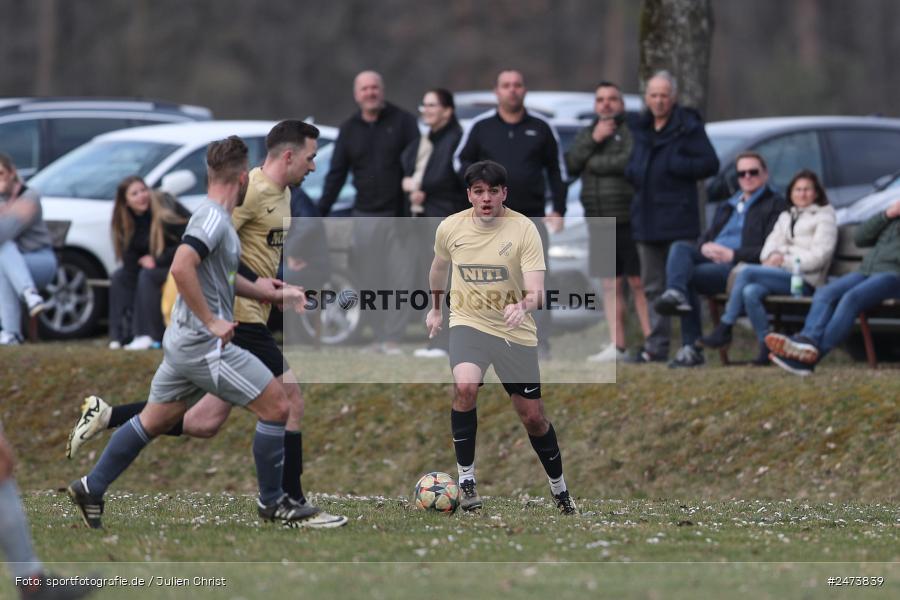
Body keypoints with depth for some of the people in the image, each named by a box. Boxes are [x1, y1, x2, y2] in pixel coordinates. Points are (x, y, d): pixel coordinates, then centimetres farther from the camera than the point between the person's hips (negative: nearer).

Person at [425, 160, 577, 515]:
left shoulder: (523, 229, -14)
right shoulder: (450, 228, -5)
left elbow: (536, 290, -20)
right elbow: (439, 266, 19)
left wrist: (523, 306, -42)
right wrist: (436, 308, 30)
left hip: (515, 332, 0)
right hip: (468, 323, 0)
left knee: (533, 417, 5)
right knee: (465, 387, -29)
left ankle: (558, 486, 30)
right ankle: (466, 479, -17)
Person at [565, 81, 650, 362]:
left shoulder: (632, 130, -2)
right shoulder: (586, 134, 18)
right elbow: (571, 165, 4)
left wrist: (594, 162, -6)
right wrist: (593, 140, -7)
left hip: (630, 220, -6)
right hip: (600, 223, 6)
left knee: (638, 283, -8)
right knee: (611, 285, 6)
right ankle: (617, 346, 9)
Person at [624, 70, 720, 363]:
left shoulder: (688, 128, -5)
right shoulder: (642, 129, 15)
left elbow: (710, 163, -9)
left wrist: (675, 166, -17)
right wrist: (632, 171, 3)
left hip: (678, 219, -7)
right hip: (647, 217, 7)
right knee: (653, 285, 10)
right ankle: (657, 347, 15)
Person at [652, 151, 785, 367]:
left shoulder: (774, 205, 7)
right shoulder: (727, 207, 33)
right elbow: (707, 237, 27)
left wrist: (733, 255, -14)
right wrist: (704, 247, 0)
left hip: (740, 267, -7)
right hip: (711, 258, 7)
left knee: (689, 276, -28)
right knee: (680, 248, -23)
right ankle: (676, 295, -47)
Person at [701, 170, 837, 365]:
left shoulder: (824, 216, 7)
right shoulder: (786, 217, 29)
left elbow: (819, 256, -4)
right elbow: (772, 242, 18)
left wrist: (784, 260, -10)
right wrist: (772, 256, -7)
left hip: (805, 280, -6)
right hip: (781, 275, 6)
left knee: (746, 272, -24)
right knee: (750, 292, -27)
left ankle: (724, 329, -21)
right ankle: (766, 347, -26)